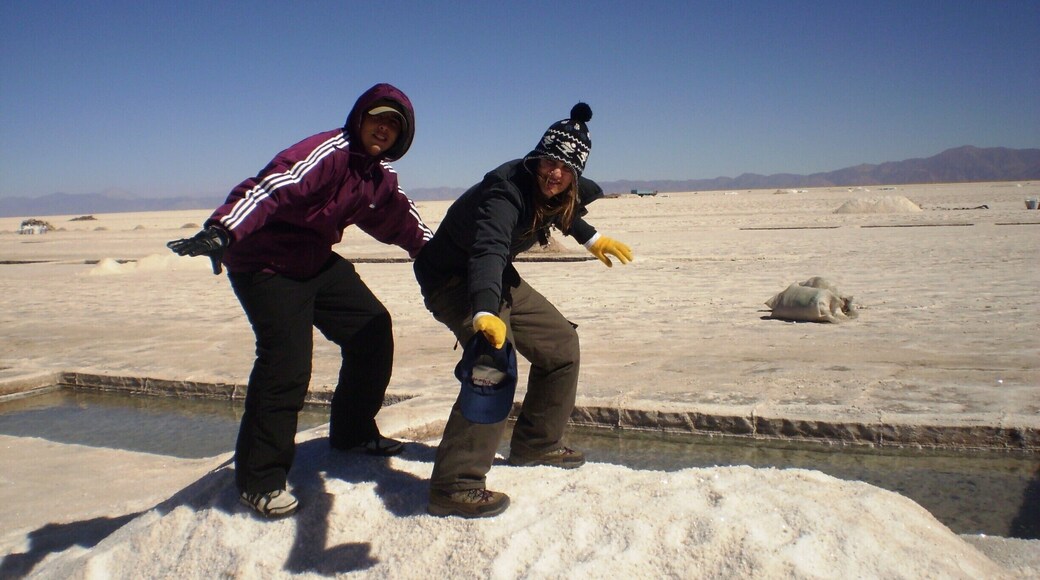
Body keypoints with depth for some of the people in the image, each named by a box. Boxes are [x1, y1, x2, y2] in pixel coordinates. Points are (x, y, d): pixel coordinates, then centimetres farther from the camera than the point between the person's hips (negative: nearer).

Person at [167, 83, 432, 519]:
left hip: (318, 261, 9)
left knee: (372, 328, 6)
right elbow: (269, 188, -36)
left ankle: (353, 432, 24)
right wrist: (223, 231, -50)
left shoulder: (381, 176, 6)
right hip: (266, 264, -9)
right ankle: (258, 479, -4)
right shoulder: (328, 153, -22)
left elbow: (400, 220, 24)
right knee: (286, 362, -18)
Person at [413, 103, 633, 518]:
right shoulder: (506, 192, -32)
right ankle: (454, 485, -27)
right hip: (453, 278, -9)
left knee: (560, 343, 9)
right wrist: (484, 312, -68)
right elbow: (487, 252, -52)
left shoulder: (563, 191, -6)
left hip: (497, 278, 9)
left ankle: (536, 444, 24)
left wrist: (590, 238, 24)